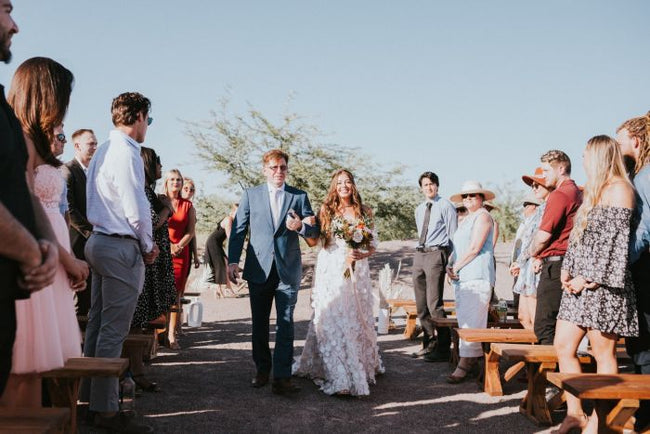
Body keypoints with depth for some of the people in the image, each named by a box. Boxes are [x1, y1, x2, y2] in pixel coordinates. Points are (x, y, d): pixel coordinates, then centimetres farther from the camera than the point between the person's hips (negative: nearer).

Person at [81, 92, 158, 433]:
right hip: (121, 247, -10)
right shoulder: (126, 153, -16)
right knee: (114, 329, -5)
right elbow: (137, 209, -18)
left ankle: (90, 394, 25)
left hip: (99, 241, 10)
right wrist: (147, 245, -3)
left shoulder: (103, 151, 14)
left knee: (97, 323, 16)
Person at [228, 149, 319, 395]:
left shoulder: (299, 197, 7)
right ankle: (262, 370, 25)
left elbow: (315, 231, 7)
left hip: (288, 270, -1)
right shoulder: (251, 195, 7)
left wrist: (301, 227, -16)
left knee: (285, 324, -5)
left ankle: (281, 378, -5)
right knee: (259, 324, 11)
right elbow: (238, 229, 5)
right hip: (259, 269, 1)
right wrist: (232, 261, -4)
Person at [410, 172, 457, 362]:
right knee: (421, 305, 11)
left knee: (434, 304, -12)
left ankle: (443, 349, -4)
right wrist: (421, 250, 15)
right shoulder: (419, 209, 19)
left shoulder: (446, 206, -2)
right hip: (419, 254, 8)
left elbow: (453, 236, -5)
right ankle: (429, 344, 22)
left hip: (436, 254, -8)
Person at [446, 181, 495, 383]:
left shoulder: (483, 216, -5)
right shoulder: (465, 220, 24)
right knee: (465, 322, 8)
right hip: (462, 278, 10)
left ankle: (465, 365, -13)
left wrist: (456, 267, -8)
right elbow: (456, 247, 21)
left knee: (471, 323, -11)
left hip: (477, 277, -9)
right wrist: (449, 266, 2)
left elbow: (474, 248, -14)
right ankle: (473, 363, 13)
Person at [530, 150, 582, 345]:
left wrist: (533, 253, 5)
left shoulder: (559, 195, -12)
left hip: (555, 265, -10)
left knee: (544, 326, -7)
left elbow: (543, 236, -15)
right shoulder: (578, 193, 18)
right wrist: (541, 257, 13)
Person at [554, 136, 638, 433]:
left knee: (603, 354, -1)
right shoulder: (594, 190, 21)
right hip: (579, 285, 9)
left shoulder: (619, 188, -7)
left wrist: (589, 278, -16)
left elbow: (614, 239, -15)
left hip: (603, 285, -9)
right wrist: (567, 270, 7)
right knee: (562, 346, 7)